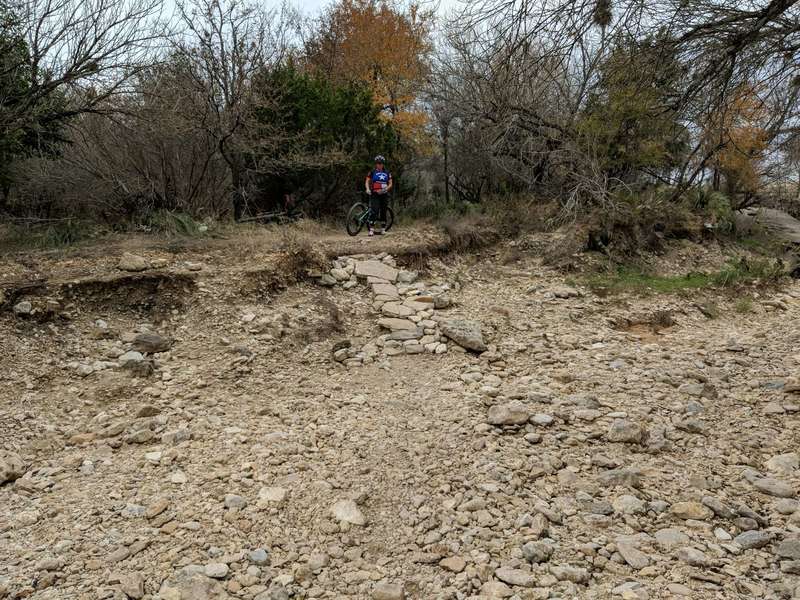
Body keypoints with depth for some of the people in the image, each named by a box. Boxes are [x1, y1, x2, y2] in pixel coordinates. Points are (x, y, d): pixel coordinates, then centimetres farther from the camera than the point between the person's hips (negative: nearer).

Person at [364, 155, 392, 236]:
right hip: (374, 194, -3)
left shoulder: (387, 173, 11)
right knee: (374, 210, -17)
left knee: (383, 211, 7)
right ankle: (371, 229, -19)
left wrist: (386, 189, -10)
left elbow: (390, 183, 9)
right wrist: (368, 189, -15)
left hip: (383, 194, 3)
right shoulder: (372, 172, 5)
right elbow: (367, 181, 4)